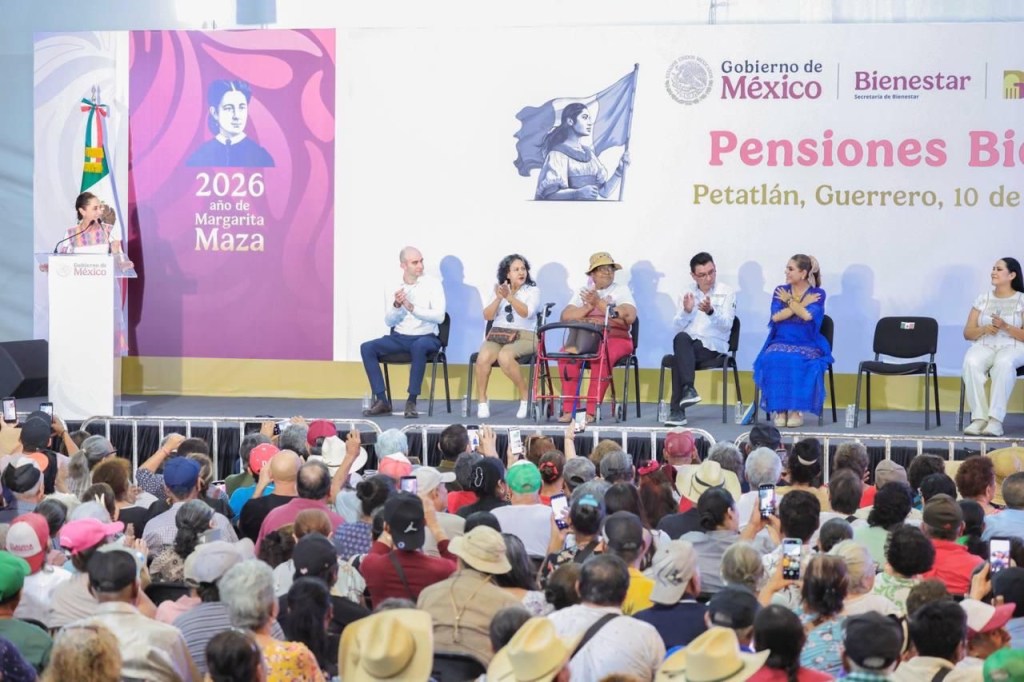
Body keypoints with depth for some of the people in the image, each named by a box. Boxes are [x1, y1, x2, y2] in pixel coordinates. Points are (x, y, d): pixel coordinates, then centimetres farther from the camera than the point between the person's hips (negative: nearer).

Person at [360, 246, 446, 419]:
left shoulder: (432, 284, -3)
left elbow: (439, 316, -15)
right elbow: (389, 322, 5)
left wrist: (411, 307, -23)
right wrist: (396, 305, -15)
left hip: (426, 337, -4)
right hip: (400, 338, 4)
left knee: (419, 346, -40)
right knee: (367, 347, -18)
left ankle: (412, 401, -32)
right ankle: (381, 400, -17)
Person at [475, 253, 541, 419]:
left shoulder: (532, 290, 6)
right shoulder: (499, 290, 15)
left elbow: (527, 312, -12)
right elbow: (487, 316, 5)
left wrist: (509, 297, -23)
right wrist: (498, 298, -11)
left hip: (524, 337, -3)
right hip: (497, 335, 3)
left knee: (504, 356, -36)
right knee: (483, 357, -30)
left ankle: (525, 397, -18)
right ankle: (482, 401, -16)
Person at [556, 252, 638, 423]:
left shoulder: (621, 290, 10)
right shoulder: (583, 292, 18)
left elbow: (629, 317, -9)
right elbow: (565, 316, 3)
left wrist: (599, 304, -11)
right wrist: (589, 307, -11)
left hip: (615, 338, -3)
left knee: (601, 357, -36)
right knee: (566, 355, -28)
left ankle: (591, 411, -33)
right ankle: (569, 409, -25)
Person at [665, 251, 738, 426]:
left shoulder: (727, 292, 6)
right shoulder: (688, 292, 15)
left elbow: (726, 325, -6)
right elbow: (678, 325, 9)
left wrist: (711, 312, -25)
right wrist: (686, 311, -12)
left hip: (714, 346, -3)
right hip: (688, 344, 3)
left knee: (679, 356, -32)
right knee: (681, 338, -35)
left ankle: (677, 409, -34)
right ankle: (688, 389, -41)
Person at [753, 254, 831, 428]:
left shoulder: (818, 294, 2)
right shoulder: (781, 291, 11)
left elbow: (808, 315, -17)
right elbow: (776, 316, -6)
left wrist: (790, 301, -4)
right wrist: (801, 303, -7)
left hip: (807, 345, -2)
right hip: (781, 342, 2)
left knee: (798, 361, -37)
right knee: (773, 359, -33)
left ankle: (796, 409, -28)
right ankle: (779, 408, -28)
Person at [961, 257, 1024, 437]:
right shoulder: (983, 299, 15)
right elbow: (967, 333, 13)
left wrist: (1005, 327, -18)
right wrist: (984, 329, -8)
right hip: (984, 346, 3)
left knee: (1004, 363, -41)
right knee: (971, 362, -34)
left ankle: (996, 419, -42)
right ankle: (979, 418, -36)